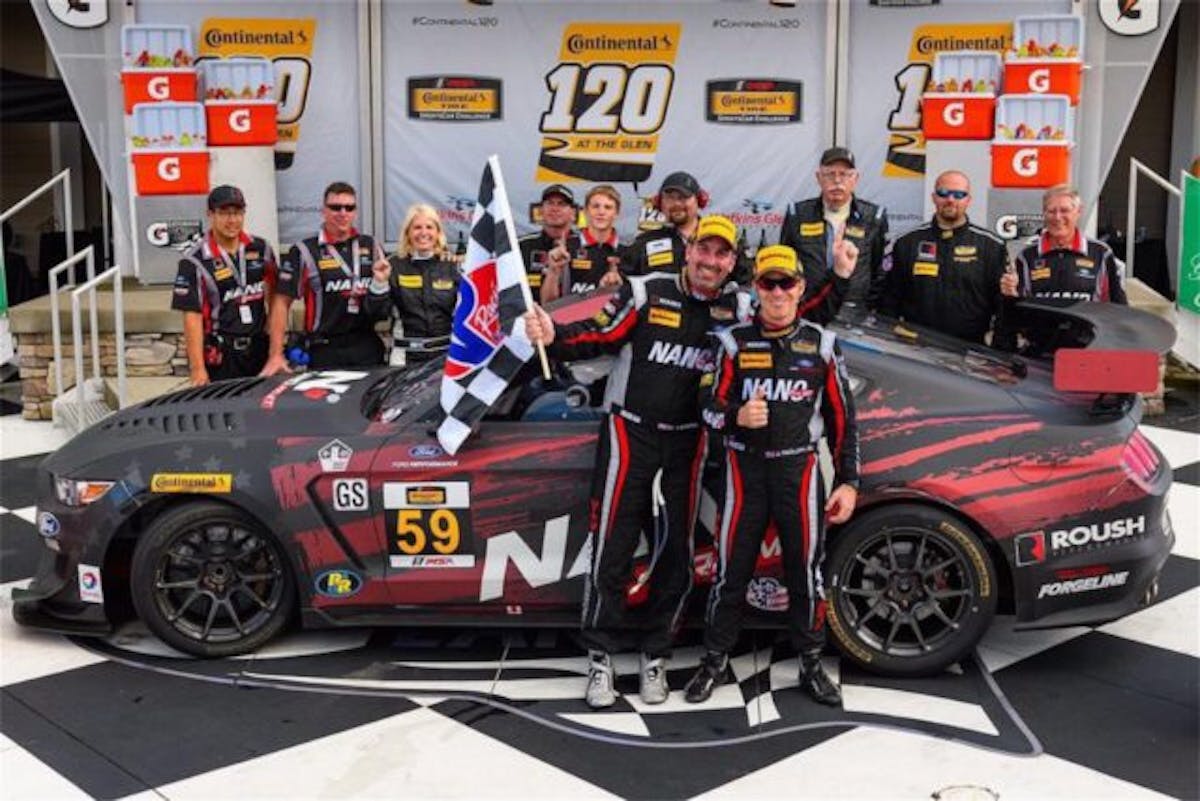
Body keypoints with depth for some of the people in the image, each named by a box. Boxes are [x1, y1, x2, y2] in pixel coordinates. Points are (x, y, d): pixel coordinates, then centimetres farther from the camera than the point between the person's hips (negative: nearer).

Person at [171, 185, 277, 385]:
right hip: (219, 358, -4)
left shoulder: (261, 249, 8)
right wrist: (198, 369, -16)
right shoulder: (194, 261, -7)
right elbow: (192, 317, -10)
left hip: (259, 352, 4)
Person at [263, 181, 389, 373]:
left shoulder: (370, 246, 10)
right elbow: (282, 302, -3)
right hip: (325, 351, -3)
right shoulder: (304, 251, -2)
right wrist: (276, 355, -10)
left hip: (368, 348, 3)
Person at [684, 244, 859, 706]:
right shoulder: (734, 343, 3)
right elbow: (710, 410, 2)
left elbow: (842, 419, 7)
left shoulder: (821, 345, 4)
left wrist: (848, 482, 1)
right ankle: (714, 662, 19)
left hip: (799, 469, 0)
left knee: (805, 569, 5)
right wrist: (736, 416, -21)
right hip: (745, 469, 0)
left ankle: (811, 665, 21)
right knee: (732, 569, 5)